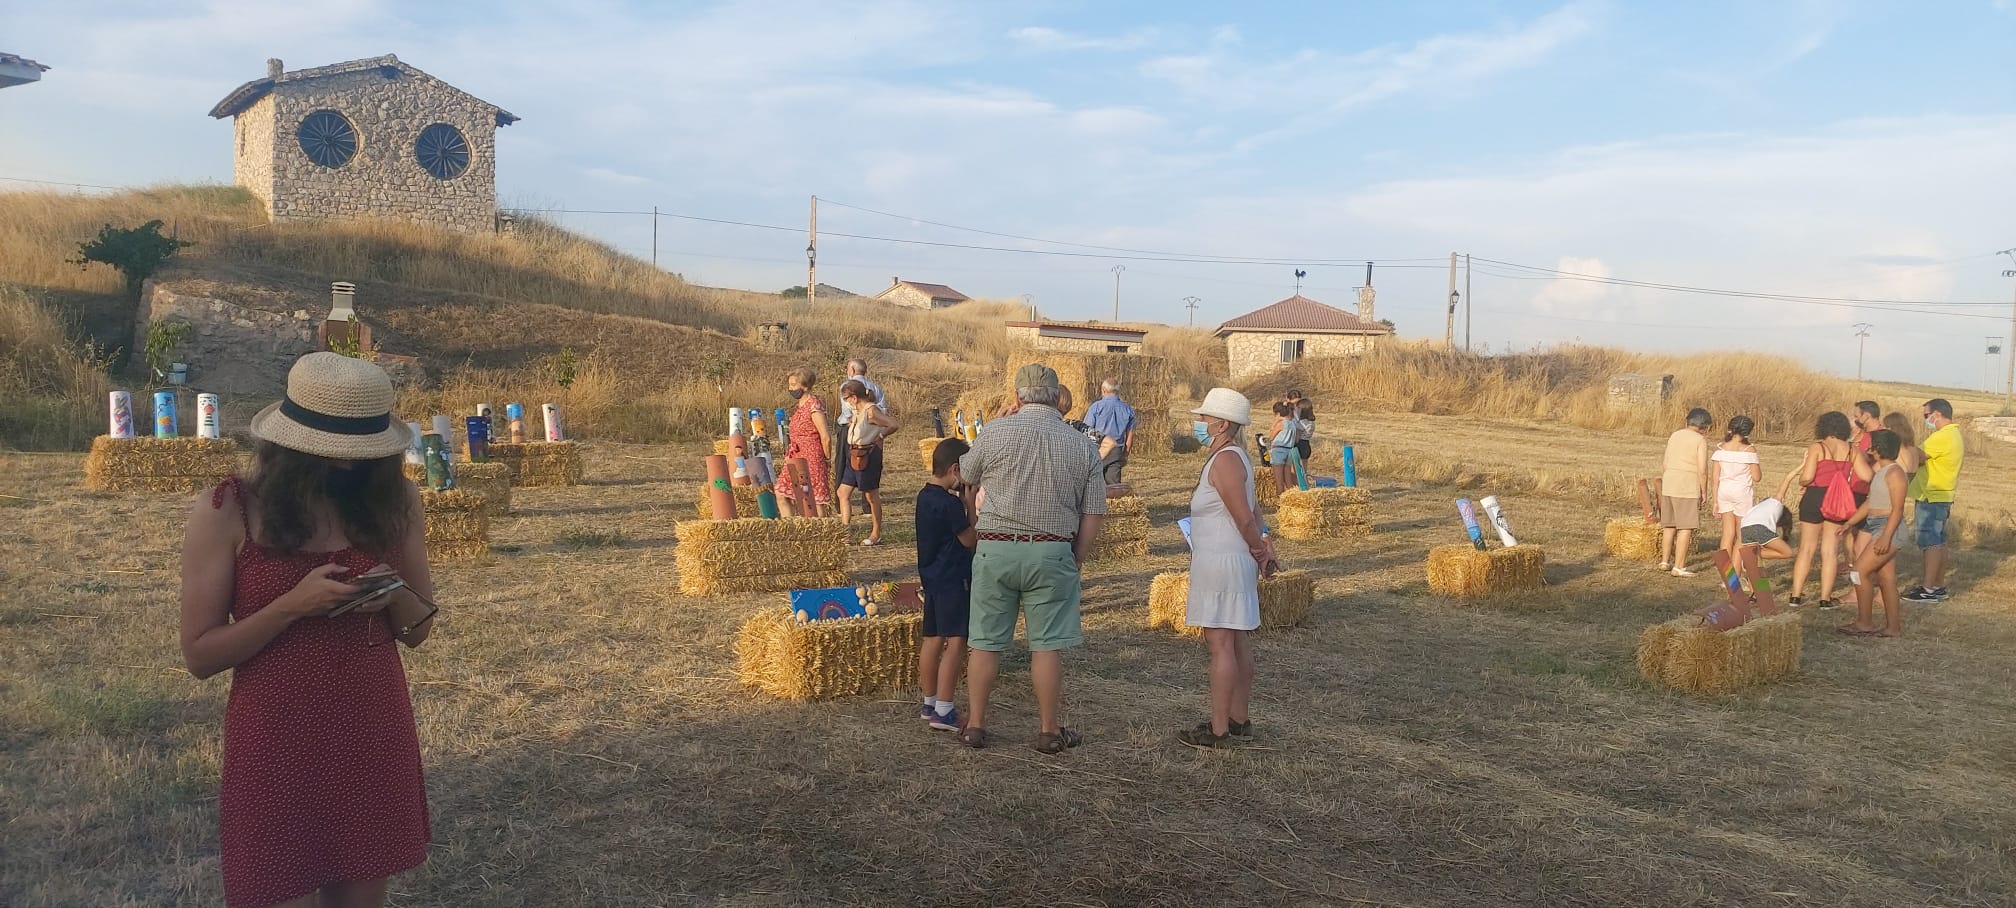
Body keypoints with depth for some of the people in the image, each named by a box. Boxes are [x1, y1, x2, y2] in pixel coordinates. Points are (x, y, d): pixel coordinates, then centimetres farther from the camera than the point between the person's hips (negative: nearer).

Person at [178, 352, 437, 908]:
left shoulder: (393, 500, -1)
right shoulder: (227, 512, -10)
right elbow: (199, 654, -7)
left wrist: (394, 596, -16)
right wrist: (293, 605, -22)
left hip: (375, 738, 3)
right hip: (275, 746, -3)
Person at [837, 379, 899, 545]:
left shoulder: (871, 410, -16)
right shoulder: (858, 411, 10)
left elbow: (893, 425, -23)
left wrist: (879, 436, -11)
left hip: (868, 455, -9)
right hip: (854, 455, 9)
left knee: (871, 495, 2)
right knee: (843, 492, 8)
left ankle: (876, 534, 13)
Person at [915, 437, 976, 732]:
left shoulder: (925, 496, 9)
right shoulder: (950, 503, -19)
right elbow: (969, 539, -12)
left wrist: (962, 503, 6)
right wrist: (970, 504, -8)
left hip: (931, 577, 10)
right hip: (953, 580, -10)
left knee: (933, 639, 14)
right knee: (956, 643, -7)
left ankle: (929, 704, 22)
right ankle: (944, 710, -9)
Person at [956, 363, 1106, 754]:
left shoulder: (996, 432, -4)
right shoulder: (1083, 446, 1)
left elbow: (967, 475, 14)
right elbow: (1093, 515, 2)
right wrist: (1074, 561, 13)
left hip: (996, 549, 0)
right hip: (1052, 554, 0)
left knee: (984, 642, 9)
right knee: (1047, 645, 7)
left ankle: (975, 726, 18)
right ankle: (1049, 730, 15)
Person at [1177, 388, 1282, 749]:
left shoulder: (1225, 461, -17)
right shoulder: (1235, 456, 14)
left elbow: (1245, 517, -18)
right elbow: (1253, 509, 19)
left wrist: (1259, 552, -3)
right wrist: (1262, 547, 10)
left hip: (1220, 563, -10)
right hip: (1235, 562, 10)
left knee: (1221, 645, -6)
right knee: (1238, 643, 14)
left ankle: (1218, 729, -1)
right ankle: (1239, 719, 23)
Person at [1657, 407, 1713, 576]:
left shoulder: (1674, 435, 12)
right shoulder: (1700, 440, -7)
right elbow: (1702, 470, -13)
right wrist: (1704, 492, -3)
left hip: (1668, 486, 7)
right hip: (1687, 488, -7)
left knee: (1669, 525, 16)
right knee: (1686, 528, -2)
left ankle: (1665, 561, 22)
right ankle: (1678, 567, -3)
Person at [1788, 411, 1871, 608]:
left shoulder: (1816, 447, -8)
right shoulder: (1851, 449, 2)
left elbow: (1806, 478, -16)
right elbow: (1867, 476, -1)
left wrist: (1801, 478, 6)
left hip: (1814, 499, -2)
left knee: (1806, 549, 8)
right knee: (1830, 551, 8)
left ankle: (1796, 595, 10)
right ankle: (1826, 598, 8)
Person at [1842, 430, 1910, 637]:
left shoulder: (1894, 473, -14)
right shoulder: (1881, 471, 16)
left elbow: (1897, 509, -19)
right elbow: (1869, 503, 20)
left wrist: (1886, 537, -25)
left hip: (1888, 528, -10)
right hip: (1878, 528, 10)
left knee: (1860, 571, -10)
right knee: (1886, 578, 10)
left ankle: (1864, 623, -5)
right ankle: (1893, 627, 13)